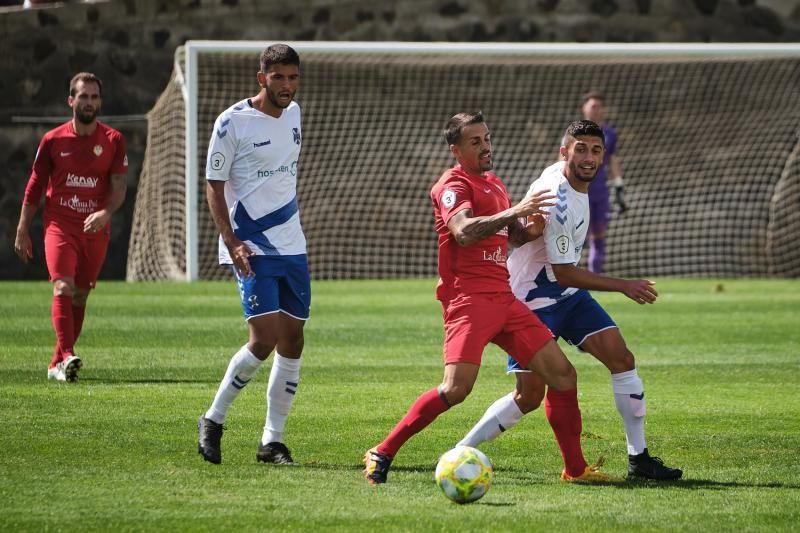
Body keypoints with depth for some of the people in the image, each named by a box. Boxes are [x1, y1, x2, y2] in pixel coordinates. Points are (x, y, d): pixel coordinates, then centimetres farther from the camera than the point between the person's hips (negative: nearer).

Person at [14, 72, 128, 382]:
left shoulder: (113, 141, 3)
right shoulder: (53, 140, 2)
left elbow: (119, 188, -3)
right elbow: (34, 187, 8)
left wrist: (105, 213, -23)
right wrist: (22, 231, 6)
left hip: (96, 230, 2)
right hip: (59, 225, -2)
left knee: (80, 297, 7)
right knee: (63, 287, -20)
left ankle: (57, 365, 17)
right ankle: (67, 356, -30)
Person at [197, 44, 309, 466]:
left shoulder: (293, 113, 10)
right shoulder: (233, 122, -10)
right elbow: (214, 186, -8)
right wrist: (231, 243, -18)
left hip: (292, 245, 7)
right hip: (252, 249, -7)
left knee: (292, 342, 3)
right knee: (265, 339, -16)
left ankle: (272, 441, 10)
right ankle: (213, 421, 2)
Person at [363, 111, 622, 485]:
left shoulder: (493, 183, 22)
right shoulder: (454, 184, -5)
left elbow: (515, 235, 32)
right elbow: (463, 232, -24)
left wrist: (534, 228, 9)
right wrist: (514, 212, -27)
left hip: (503, 299, 8)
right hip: (468, 297, -8)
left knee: (562, 375, 3)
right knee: (456, 388, -21)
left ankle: (575, 469, 11)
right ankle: (382, 454, -11)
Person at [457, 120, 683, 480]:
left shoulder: (559, 174, 1)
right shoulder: (559, 200, -28)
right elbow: (564, 273, -24)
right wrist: (623, 286, -18)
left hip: (567, 295, 9)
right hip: (533, 301, -9)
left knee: (622, 359, -3)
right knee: (530, 395, -11)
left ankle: (639, 458, 0)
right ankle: (459, 453, 4)